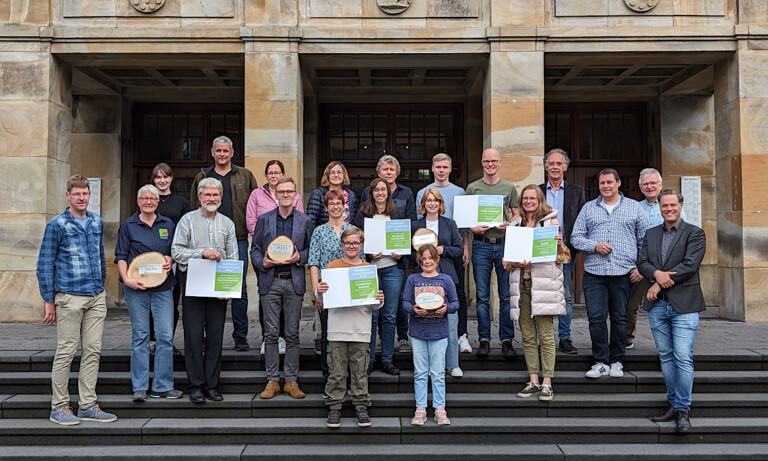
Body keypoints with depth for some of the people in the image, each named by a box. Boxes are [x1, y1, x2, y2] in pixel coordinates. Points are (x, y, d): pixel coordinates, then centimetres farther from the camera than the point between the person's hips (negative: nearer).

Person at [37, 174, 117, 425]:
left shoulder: (97, 222, 12)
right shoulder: (57, 225, -4)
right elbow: (45, 265, -3)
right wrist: (49, 301, -5)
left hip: (97, 298, 5)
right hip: (70, 298, -5)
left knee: (93, 351, 7)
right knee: (66, 352, 1)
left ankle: (88, 405, 16)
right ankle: (59, 407, 13)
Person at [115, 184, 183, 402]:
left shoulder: (167, 224, 11)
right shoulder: (128, 225, 5)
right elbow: (121, 256, 1)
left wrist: (170, 259, -5)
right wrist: (127, 279, -13)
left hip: (163, 287, 2)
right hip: (136, 287, -2)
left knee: (166, 335, -1)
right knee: (140, 336, 3)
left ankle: (163, 386, 9)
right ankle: (140, 388, 12)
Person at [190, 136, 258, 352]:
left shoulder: (245, 176, 10)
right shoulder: (202, 177, 11)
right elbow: (195, 208, 13)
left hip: (238, 239, -1)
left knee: (240, 289, 0)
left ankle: (241, 335, 8)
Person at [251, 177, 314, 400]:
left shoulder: (304, 221, 7)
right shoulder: (264, 219, 8)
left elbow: (311, 249, 9)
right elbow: (255, 248, 9)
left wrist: (299, 257, -10)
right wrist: (262, 262, -10)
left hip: (294, 282, 0)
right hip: (270, 281, 0)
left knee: (292, 333, 4)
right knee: (271, 333, 2)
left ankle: (291, 381, 12)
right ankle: (272, 380, 12)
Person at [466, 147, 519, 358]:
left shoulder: (509, 188, 9)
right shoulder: (472, 188, 7)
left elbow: (517, 215, 12)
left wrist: (508, 225, -8)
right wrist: (473, 228, -12)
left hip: (504, 244, 1)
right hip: (481, 245, 0)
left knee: (507, 296, 3)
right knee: (483, 297, 3)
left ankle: (507, 340, 12)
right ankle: (484, 340, 12)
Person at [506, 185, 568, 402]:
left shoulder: (551, 223, 3)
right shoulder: (515, 226, 13)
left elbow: (561, 258, 3)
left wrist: (559, 243, -17)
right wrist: (518, 263, -7)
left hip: (544, 284, -4)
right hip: (522, 284, 4)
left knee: (545, 336, -4)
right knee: (528, 337, 7)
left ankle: (547, 383, 0)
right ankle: (533, 381, 14)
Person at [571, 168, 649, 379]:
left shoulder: (634, 207, 10)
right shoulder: (588, 208, 12)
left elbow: (645, 239, 10)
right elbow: (575, 237, 9)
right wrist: (595, 245, -9)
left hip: (624, 273, 0)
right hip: (594, 273, 1)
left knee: (620, 318, 5)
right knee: (596, 319, -2)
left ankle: (616, 361, 17)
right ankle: (601, 362, 8)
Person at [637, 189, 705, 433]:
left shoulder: (695, 233, 1)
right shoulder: (650, 234, 15)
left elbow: (690, 265, -11)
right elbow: (642, 262, 6)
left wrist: (659, 284, -11)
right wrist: (656, 273, -16)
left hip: (684, 304, -5)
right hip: (657, 305, 5)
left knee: (683, 357, -9)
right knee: (666, 357, 9)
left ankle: (683, 410, -1)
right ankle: (673, 405, 18)